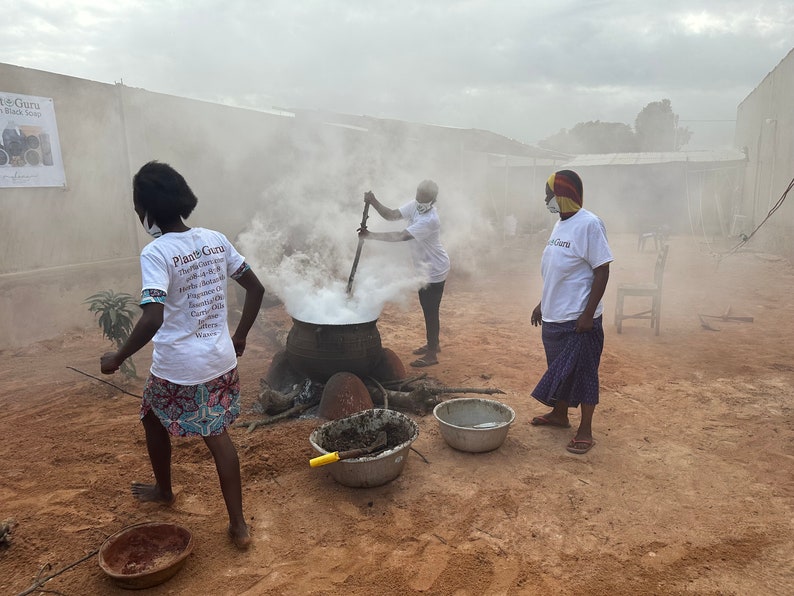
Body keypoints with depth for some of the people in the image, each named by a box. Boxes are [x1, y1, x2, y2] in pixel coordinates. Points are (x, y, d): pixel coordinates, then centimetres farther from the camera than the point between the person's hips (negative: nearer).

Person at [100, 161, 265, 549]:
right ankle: (238, 526, 15)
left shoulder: (155, 254, -18)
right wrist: (240, 337, 15)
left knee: (154, 420, 25)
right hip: (221, 361, 5)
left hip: (177, 369, -4)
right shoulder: (215, 240, 0)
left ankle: (164, 490, 49)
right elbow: (256, 288, 6)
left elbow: (153, 318, -29)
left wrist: (118, 358, -14)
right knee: (217, 434, 14)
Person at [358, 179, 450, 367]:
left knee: (430, 311, -1)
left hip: (434, 270, -9)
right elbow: (391, 215, -7)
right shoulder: (415, 206, -3)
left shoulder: (430, 220, -30)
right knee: (428, 309, 21)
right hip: (425, 268, 9)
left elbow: (401, 236, -34)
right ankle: (433, 344, 38)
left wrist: (371, 235, -33)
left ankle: (431, 355, 11)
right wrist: (373, 202, -23)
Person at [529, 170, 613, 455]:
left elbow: (602, 271, -17)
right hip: (554, 315, 8)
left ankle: (585, 430, 16)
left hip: (578, 318, -8)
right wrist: (543, 303, 19)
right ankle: (559, 414, 37)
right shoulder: (560, 223, 10)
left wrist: (589, 313, -20)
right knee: (559, 369, 19)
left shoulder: (589, 224, -16)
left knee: (582, 373, 3)